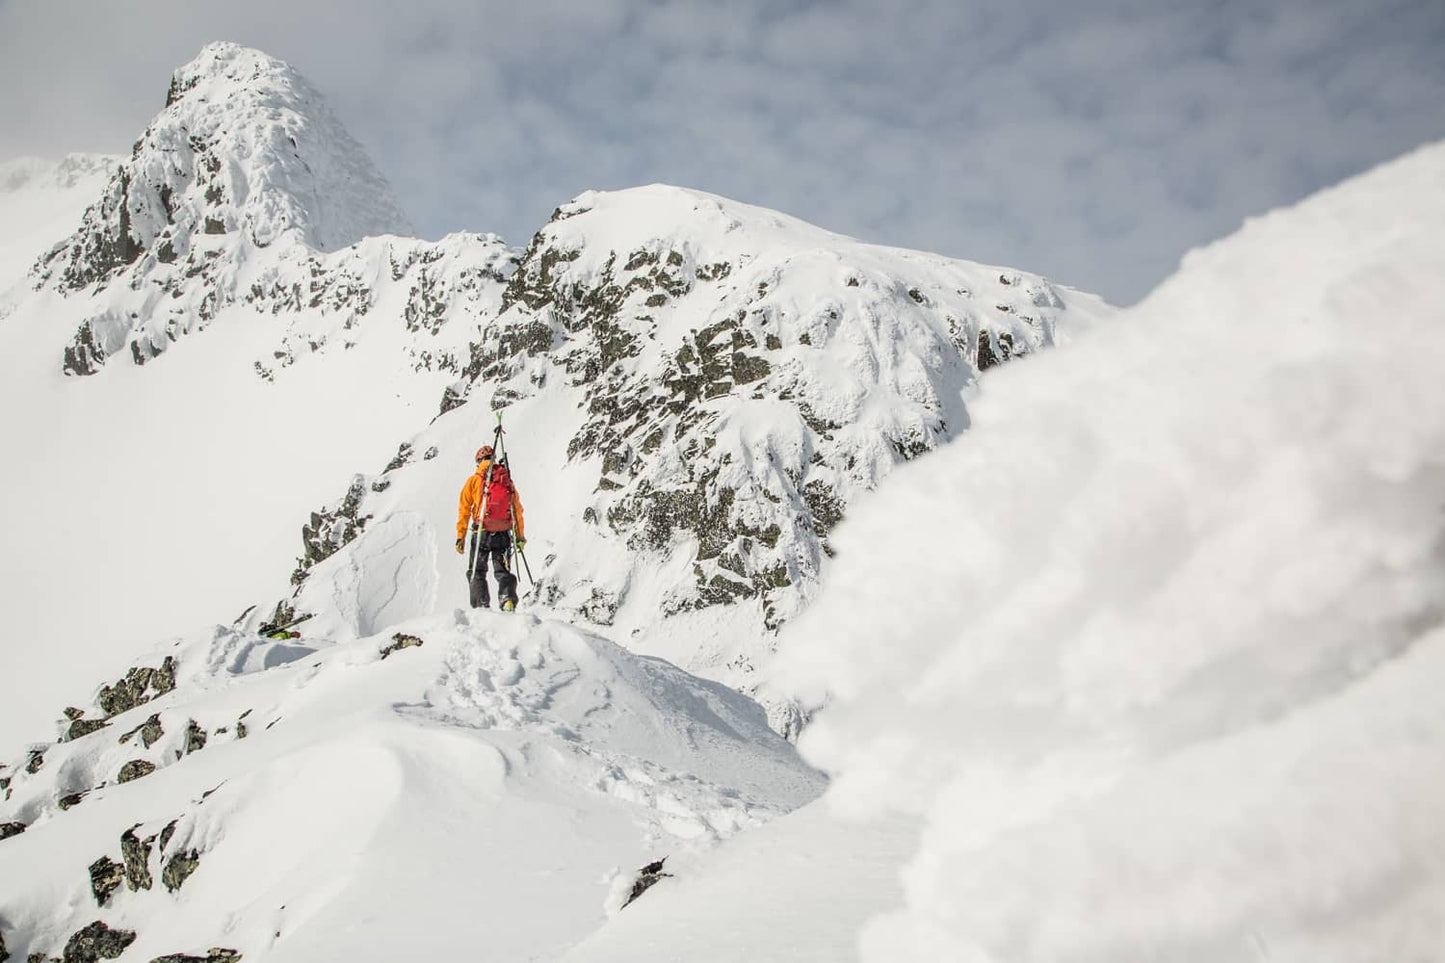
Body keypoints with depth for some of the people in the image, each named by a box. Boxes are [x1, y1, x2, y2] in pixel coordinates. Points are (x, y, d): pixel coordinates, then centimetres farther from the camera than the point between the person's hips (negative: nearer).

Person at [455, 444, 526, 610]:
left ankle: (481, 605, -3)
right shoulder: (508, 481, 9)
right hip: (504, 534, 2)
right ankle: (508, 600, -10)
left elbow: (464, 510, -1)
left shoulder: (474, 480, 2)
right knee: (502, 571, 12)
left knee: (477, 572, 9)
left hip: (481, 532, -2)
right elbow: (518, 510, 11)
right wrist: (521, 536, 18)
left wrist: (460, 536, 1)